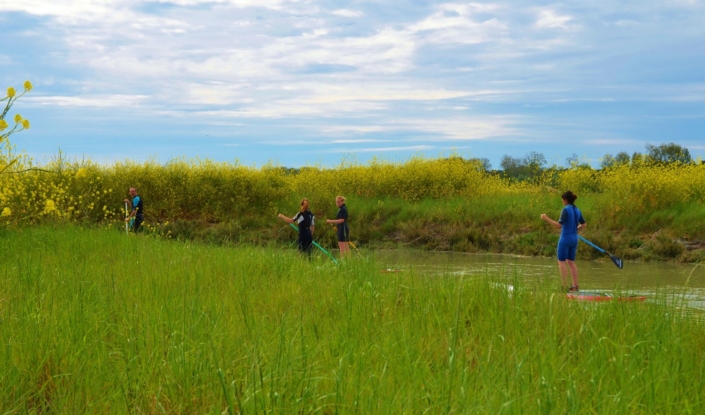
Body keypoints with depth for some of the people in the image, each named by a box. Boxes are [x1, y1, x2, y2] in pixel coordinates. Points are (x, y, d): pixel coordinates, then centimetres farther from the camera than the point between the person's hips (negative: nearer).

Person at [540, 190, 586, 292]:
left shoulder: (566, 210, -15)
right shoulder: (577, 211, 7)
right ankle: (575, 286, 12)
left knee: (561, 262, 0)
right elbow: (584, 224, 17)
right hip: (574, 238, 7)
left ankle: (564, 286, -3)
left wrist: (546, 218, -19)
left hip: (565, 238, -7)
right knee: (571, 262, 13)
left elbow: (559, 225, -22)